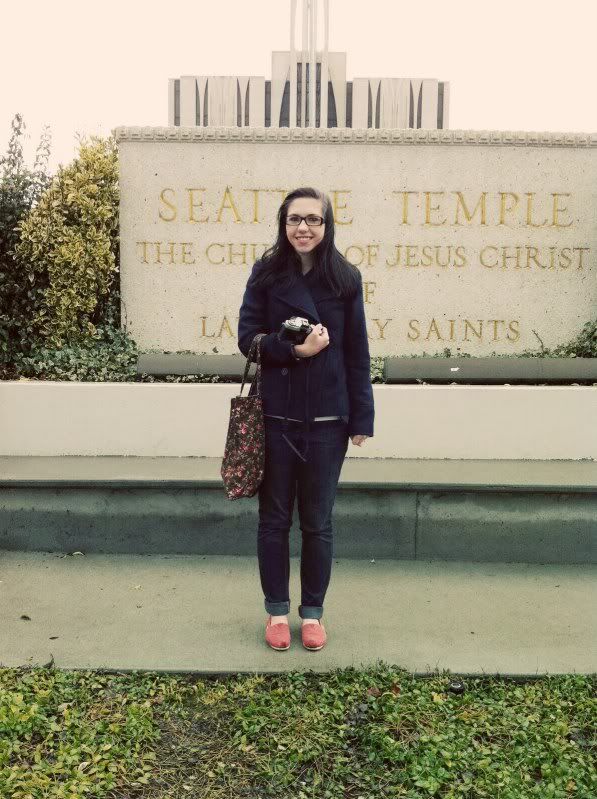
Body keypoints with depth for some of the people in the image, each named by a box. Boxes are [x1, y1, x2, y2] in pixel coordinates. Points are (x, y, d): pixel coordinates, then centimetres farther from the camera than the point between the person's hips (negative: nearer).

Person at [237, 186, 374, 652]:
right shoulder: (266, 274, 1)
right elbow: (248, 339, -2)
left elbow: (357, 353, 1)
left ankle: (313, 612, 26)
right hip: (275, 416, 1)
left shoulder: (346, 279, 0)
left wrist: (361, 418, -1)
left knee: (317, 522, 10)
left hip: (327, 420, 0)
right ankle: (277, 611, 27)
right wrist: (295, 349, -17)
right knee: (274, 518, 10)